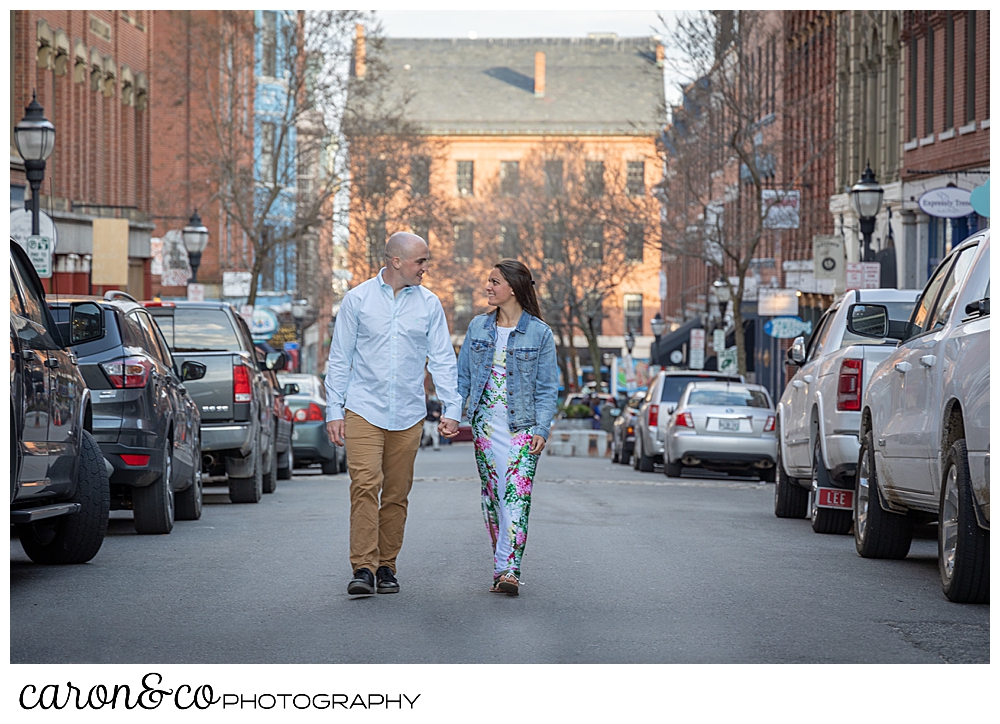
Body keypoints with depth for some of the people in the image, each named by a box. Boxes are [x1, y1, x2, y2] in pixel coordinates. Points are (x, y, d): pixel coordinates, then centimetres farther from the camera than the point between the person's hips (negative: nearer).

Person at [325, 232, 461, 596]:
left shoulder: (429, 304, 6)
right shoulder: (358, 299, 1)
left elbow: (443, 360, 8)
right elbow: (339, 358, 5)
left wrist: (452, 408, -2)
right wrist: (334, 410, 0)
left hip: (408, 415, 2)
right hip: (364, 411, -2)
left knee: (396, 494, 5)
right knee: (365, 486, -14)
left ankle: (386, 567, 14)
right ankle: (363, 568, -16)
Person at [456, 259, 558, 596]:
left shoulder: (539, 333, -1)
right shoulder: (478, 327, 9)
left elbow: (547, 388, -1)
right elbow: (462, 376, 13)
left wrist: (541, 429, -10)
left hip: (522, 426, -4)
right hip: (485, 423, 4)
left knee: (517, 497, -13)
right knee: (492, 496, 5)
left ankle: (509, 569, -18)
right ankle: (502, 566, 13)